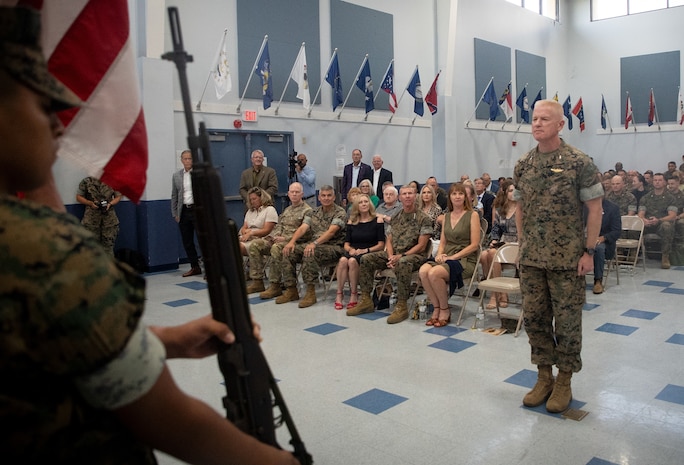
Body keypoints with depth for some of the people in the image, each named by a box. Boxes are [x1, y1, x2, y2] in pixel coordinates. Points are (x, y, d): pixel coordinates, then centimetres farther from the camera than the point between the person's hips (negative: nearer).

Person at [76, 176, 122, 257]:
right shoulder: (86, 181, -1)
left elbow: (118, 196, 10)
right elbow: (79, 197, 5)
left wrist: (110, 204, -9)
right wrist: (90, 203, -13)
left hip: (109, 218, 1)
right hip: (91, 219, -1)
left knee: (108, 247, 3)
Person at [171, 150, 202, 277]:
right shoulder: (176, 175, 10)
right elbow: (174, 196, 13)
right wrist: (175, 213, 9)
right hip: (183, 211, 5)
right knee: (187, 241, 8)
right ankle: (195, 267, 20)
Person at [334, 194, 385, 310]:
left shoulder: (377, 221, 4)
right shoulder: (351, 222, 16)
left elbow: (381, 245, -1)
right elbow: (346, 244, 14)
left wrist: (365, 250, -14)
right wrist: (350, 249, -8)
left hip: (369, 254, -3)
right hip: (353, 252, 3)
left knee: (352, 261, -35)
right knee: (343, 260, -32)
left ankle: (354, 295, -22)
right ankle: (339, 294, -24)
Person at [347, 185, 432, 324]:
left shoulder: (423, 219, -4)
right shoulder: (396, 217, 15)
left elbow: (421, 246, -10)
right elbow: (389, 239, 12)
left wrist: (401, 256, -19)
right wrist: (390, 256, -9)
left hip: (414, 255, -6)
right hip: (394, 254, 6)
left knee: (402, 263, -41)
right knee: (366, 259, -11)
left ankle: (401, 306, -34)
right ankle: (366, 300, -7)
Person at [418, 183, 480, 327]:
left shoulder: (472, 215, 0)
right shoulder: (446, 216, 17)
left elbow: (474, 245, -7)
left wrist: (453, 256, -15)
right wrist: (439, 254, -4)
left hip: (466, 260, -5)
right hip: (447, 258, 5)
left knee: (434, 273, -32)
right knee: (423, 271, -27)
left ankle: (445, 310, -11)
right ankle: (437, 308, -12)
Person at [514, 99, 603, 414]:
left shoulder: (578, 162, -9)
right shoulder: (523, 164, 5)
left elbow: (594, 208, -7)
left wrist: (589, 251, -10)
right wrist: (522, 245, 10)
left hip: (567, 258, -4)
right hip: (531, 258, 5)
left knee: (567, 319, 5)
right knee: (534, 316, 10)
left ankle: (564, 382, 20)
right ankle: (544, 377, 24)